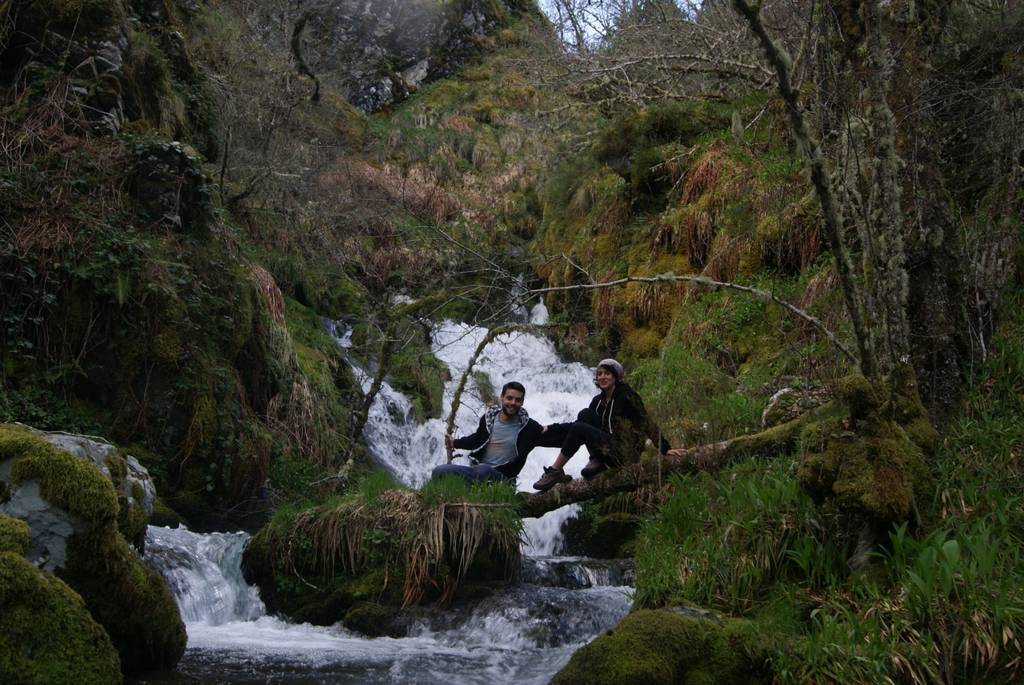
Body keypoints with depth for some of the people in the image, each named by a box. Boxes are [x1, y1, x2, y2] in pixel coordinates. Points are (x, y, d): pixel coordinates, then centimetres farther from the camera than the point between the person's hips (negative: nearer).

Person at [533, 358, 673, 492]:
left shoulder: (627, 396, -8)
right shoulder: (598, 400, 13)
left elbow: (646, 423, -12)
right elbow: (578, 425, 17)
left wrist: (665, 449, -19)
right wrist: (550, 429, 8)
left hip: (625, 452, -7)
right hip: (608, 446, 7)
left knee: (579, 429, -19)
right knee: (585, 414, -5)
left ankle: (555, 472, -10)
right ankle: (597, 461, -6)